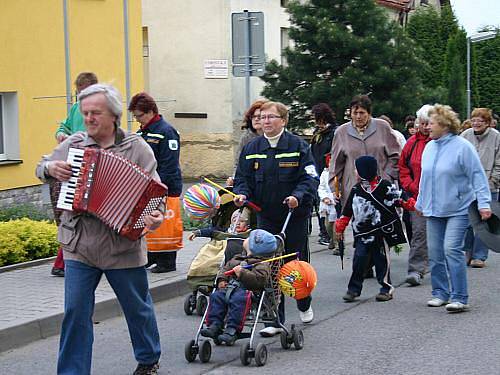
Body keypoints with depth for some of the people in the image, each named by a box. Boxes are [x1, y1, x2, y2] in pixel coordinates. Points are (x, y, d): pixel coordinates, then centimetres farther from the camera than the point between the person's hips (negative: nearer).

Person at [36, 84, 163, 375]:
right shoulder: (73, 144, 5)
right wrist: (50, 168, -7)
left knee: (138, 307, 15)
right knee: (76, 312, 1)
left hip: (123, 246, -2)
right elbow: (41, 167, 17)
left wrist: (156, 215, -29)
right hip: (79, 247, 2)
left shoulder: (137, 147, -4)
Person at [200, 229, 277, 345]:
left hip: (245, 289, -7)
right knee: (216, 296, -19)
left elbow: (259, 279, -15)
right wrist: (221, 279, 9)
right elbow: (225, 268, 30)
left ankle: (232, 329, -37)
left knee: (238, 299, -37)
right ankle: (214, 325, -20)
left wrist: (242, 273, -21)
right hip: (228, 287, 7)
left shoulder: (262, 264, 1)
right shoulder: (237, 259, 28)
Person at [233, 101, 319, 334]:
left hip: (295, 215, -2)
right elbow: (243, 179, 7)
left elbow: (310, 178, -10)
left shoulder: (299, 147, -6)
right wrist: (241, 194, -15)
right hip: (266, 216, 2)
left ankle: (304, 305, 38)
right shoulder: (251, 149, 4)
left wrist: (298, 196, -27)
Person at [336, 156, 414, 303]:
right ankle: (353, 289, 5)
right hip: (362, 233, 3)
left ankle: (386, 288, 14)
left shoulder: (385, 186, -8)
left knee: (381, 260, 3)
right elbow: (347, 210, 13)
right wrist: (340, 227, 16)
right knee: (359, 259, -3)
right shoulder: (356, 190, 6)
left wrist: (412, 204, -15)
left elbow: (400, 198, -2)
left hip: (381, 231, -3)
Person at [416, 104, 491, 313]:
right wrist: (421, 203, 25)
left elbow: (478, 177, -10)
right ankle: (440, 293, 19)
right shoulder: (429, 148, 11)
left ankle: (459, 298, -12)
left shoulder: (462, 147, -9)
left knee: (452, 249, -16)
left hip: (458, 209, -7)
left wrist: (484, 203, -16)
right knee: (435, 253, 7)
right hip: (434, 210, 7)